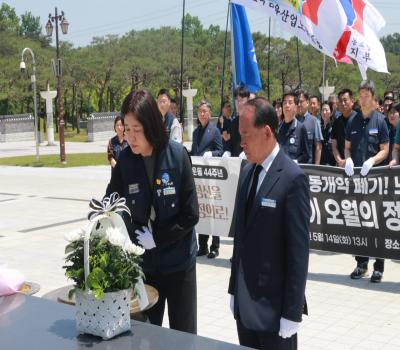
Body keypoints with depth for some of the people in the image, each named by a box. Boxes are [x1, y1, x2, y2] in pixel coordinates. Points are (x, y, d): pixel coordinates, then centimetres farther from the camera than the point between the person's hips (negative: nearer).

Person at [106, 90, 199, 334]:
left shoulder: (177, 155, -13)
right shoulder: (125, 161, -7)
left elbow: (190, 214, -11)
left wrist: (156, 238, -12)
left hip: (178, 261, -2)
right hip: (141, 262, 2)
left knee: (184, 334, 10)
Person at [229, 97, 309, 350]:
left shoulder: (292, 178, -15)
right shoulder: (249, 171, 8)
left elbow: (298, 250, -15)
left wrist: (292, 312, -15)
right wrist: (235, 289, 13)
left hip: (275, 306, -7)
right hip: (245, 303, 7)